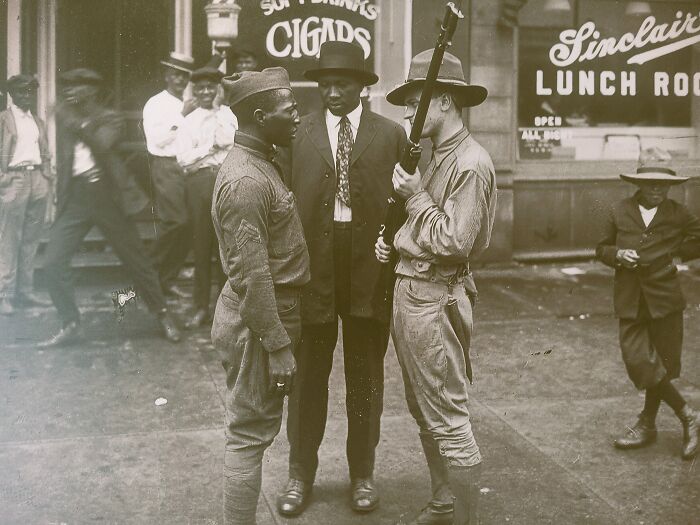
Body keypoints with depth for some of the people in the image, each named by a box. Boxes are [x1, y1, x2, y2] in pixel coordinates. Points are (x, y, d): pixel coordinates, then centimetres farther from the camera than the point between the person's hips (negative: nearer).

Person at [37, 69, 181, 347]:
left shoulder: (110, 119, -1)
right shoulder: (64, 115, 11)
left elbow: (102, 144, -20)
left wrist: (79, 123, -15)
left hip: (105, 197, -4)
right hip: (74, 199, 4)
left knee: (136, 260, 4)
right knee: (53, 264, -5)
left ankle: (163, 315, 21)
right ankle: (70, 325, 7)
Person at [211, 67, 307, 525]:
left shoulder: (264, 163, 11)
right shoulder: (245, 180, -21)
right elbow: (252, 275, -24)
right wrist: (278, 347, -22)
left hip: (274, 312, 10)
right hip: (255, 321, -10)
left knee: (257, 428, 18)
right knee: (250, 434, 0)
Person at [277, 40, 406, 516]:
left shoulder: (391, 135, 2)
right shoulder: (300, 132, 3)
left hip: (370, 265, 0)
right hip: (312, 262, 1)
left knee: (366, 376, 12)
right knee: (308, 374, 9)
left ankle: (363, 473, 27)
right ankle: (301, 474, 24)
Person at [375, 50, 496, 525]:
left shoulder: (470, 164, -16)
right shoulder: (438, 156, 13)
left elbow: (455, 241, -21)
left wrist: (416, 197, -14)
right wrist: (396, 242, 6)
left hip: (436, 298, -10)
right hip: (411, 288, 10)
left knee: (448, 420, -3)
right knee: (425, 413, 18)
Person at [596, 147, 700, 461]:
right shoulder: (619, 212, 7)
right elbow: (602, 249, 13)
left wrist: (675, 253, 2)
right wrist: (617, 255, -7)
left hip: (664, 299, -1)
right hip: (629, 301, 1)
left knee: (659, 363, 3)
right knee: (639, 361, -8)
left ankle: (647, 425, 23)